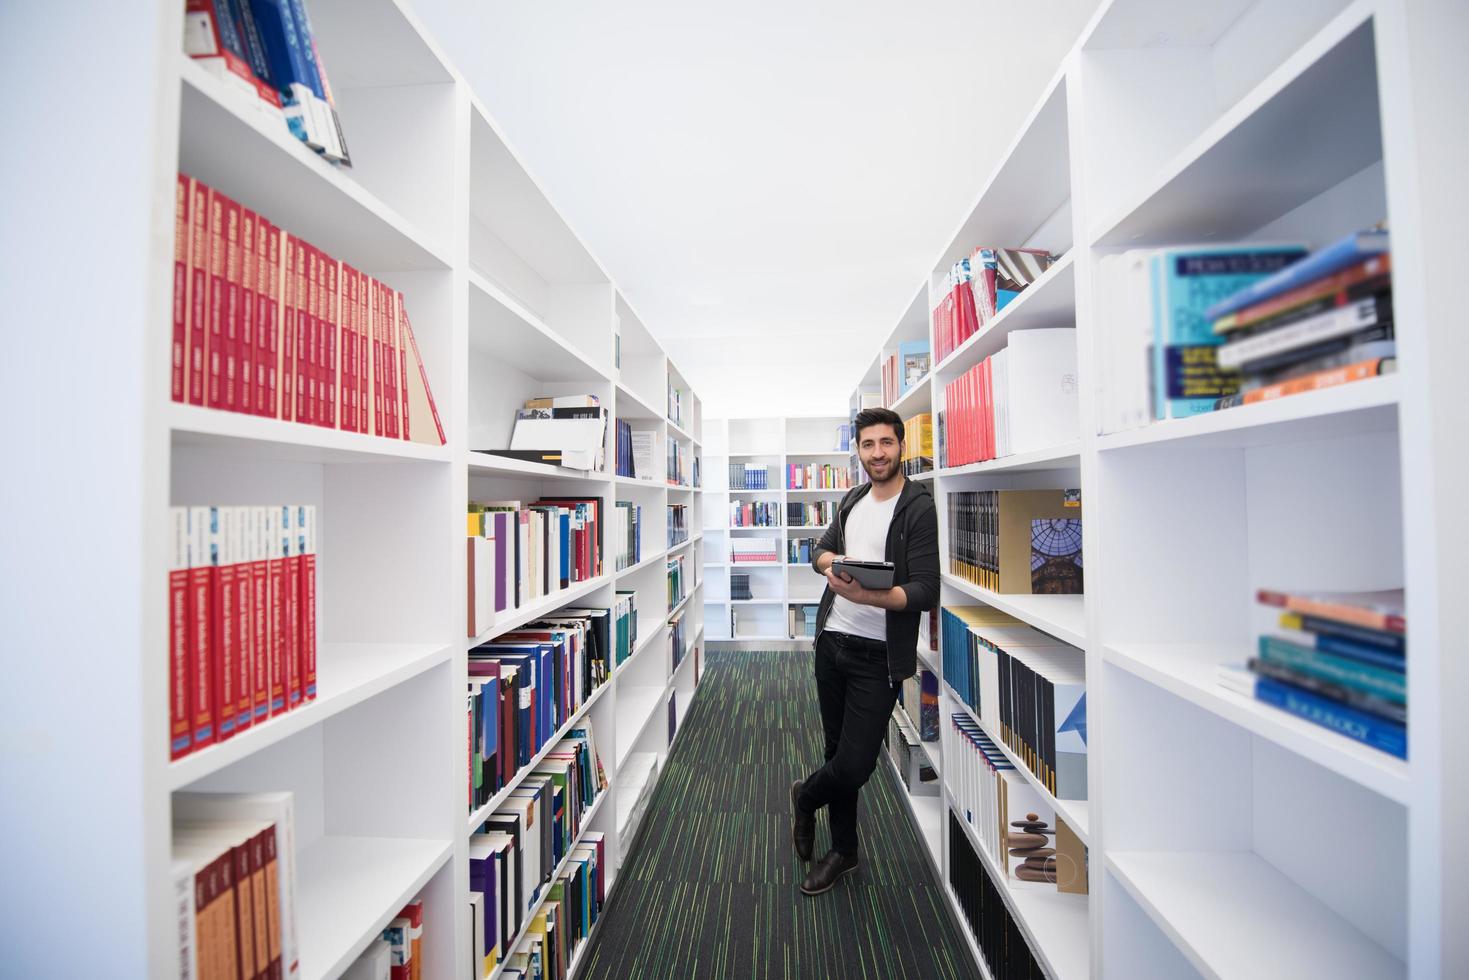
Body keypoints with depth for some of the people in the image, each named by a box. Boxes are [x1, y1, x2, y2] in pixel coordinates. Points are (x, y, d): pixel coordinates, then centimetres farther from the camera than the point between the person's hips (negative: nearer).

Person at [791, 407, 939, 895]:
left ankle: (806, 796, 32)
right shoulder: (852, 499, 9)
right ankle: (844, 850, 39)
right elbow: (821, 549, 16)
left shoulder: (920, 508, -13)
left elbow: (926, 591, -18)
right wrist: (832, 562, -8)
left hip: (878, 656, -6)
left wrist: (865, 595, -33)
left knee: (855, 766, -2)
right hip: (831, 640, 6)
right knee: (837, 750, 17)